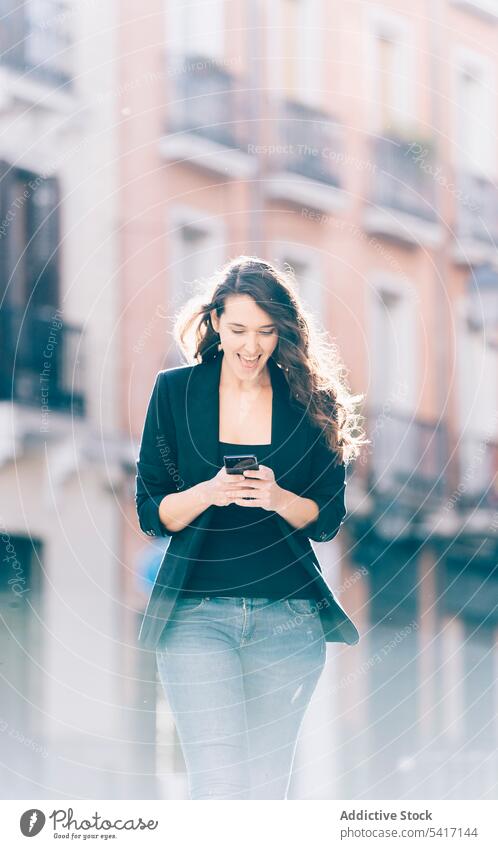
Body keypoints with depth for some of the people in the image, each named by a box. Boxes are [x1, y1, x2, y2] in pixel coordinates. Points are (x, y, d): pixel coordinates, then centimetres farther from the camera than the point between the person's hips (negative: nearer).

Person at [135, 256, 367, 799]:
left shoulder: (312, 402, 6)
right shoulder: (174, 391, 4)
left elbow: (328, 519, 6)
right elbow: (150, 512, 4)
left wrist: (277, 498, -14)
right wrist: (209, 493, -16)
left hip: (290, 617, 2)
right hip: (197, 612, -2)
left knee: (268, 790, 3)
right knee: (219, 791, -15)